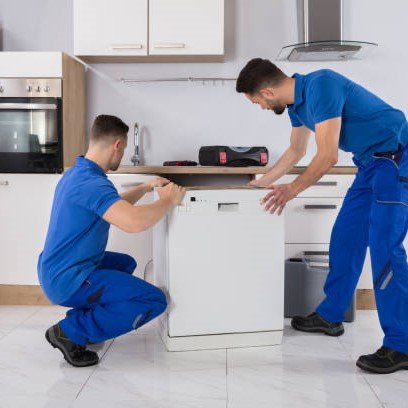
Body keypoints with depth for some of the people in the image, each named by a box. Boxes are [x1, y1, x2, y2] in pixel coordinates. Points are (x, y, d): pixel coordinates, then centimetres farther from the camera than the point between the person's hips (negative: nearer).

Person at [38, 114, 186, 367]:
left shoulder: (75, 174, 9)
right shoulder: (92, 183, -24)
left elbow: (116, 205, 27)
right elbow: (134, 221, -39)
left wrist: (145, 188, 22)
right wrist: (169, 201, -21)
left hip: (53, 270, 10)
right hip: (68, 280, -10)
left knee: (126, 263, 31)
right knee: (155, 301, -11)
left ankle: (83, 317, 16)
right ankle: (72, 332, -7)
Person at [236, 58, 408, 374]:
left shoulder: (320, 86, -22)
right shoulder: (296, 102, 7)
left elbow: (327, 156, -23)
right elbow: (296, 151, 23)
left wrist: (293, 189, -13)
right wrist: (263, 183, 27)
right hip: (371, 162, 10)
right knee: (345, 238, 11)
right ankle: (330, 316, 24)